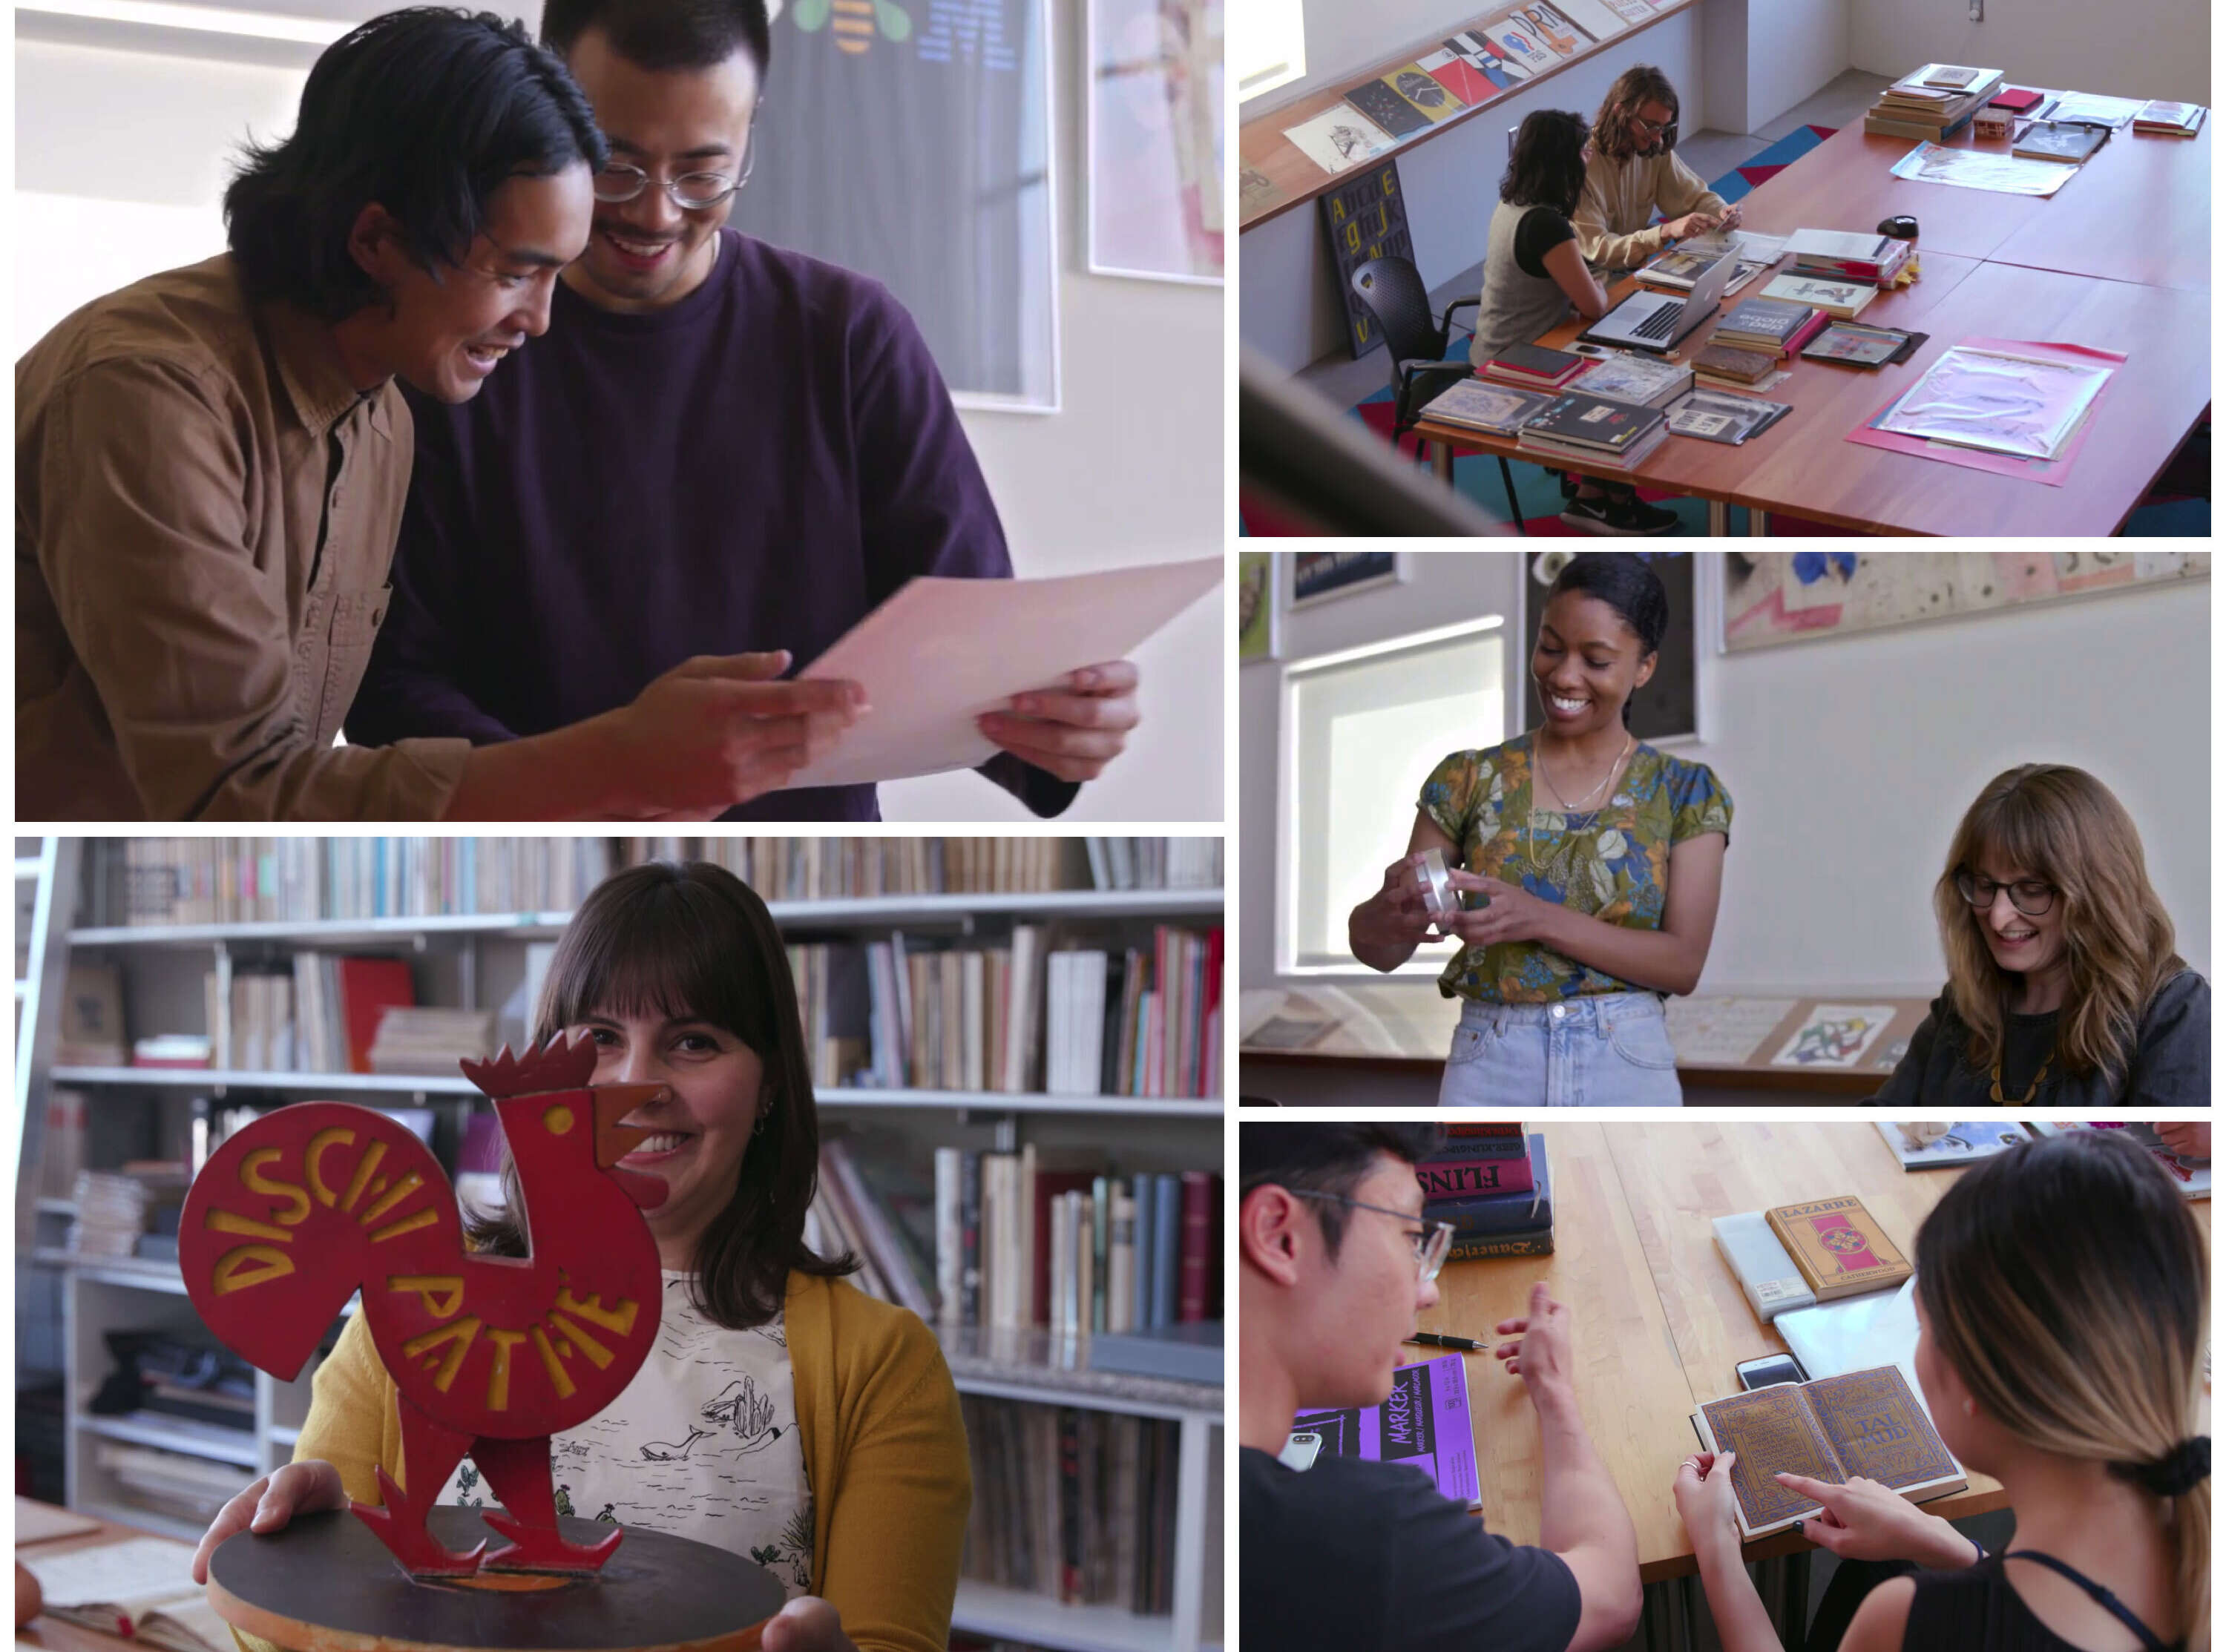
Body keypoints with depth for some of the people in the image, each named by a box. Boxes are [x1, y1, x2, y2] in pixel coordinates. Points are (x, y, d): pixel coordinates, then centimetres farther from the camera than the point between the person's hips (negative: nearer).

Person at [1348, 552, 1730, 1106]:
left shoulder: (1685, 791, 3)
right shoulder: (1469, 779, 5)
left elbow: (1685, 962, -6)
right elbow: (1381, 950, 3)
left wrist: (1541, 919, -20)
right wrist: (1388, 915, -21)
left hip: (1625, 1068, 0)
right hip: (1490, 1069, 0)